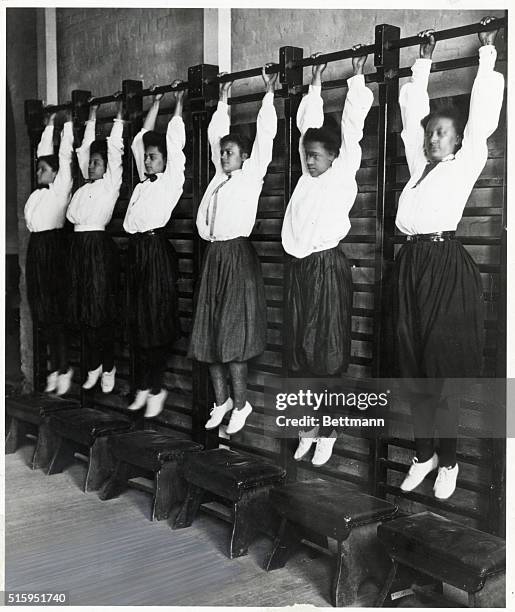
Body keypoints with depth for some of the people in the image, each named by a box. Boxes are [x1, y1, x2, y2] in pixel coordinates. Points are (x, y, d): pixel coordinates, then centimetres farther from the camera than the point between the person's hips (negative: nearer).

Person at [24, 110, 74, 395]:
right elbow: (44, 152, 24)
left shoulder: (60, 188, -2)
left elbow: (65, 155, -1)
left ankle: (63, 368, 4)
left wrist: (68, 122, 8)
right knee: (42, 311, 7)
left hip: (52, 246, -7)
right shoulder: (37, 193, 14)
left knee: (55, 310, -4)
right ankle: (55, 366, 13)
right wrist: (49, 124, 29)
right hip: (36, 247, 7)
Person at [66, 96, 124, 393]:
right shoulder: (86, 185, 16)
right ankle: (94, 366, 16)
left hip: (100, 245, -6)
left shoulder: (111, 182, 1)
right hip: (80, 245, 6)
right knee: (85, 308, 7)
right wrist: (92, 116, 29)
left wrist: (119, 114, 6)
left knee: (102, 308, -2)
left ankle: (108, 369, 6)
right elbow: (85, 149, 22)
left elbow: (114, 149, 0)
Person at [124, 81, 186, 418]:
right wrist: (156, 102, 30)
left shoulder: (172, 178, 1)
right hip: (136, 249, 7)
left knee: (158, 320, -2)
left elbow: (174, 141, 1)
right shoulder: (144, 181, 17)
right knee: (139, 320, 8)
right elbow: (140, 140, 24)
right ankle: (144, 386, 16)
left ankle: (157, 388, 6)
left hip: (157, 248, -7)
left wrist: (179, 102, 12)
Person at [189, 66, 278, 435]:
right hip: (214, 256, 7)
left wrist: (269, 94, 4)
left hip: (238, 256, -7)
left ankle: (241, 403, 4)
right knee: (210, 332, 6)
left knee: (233, 332, -6)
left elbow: (265, 135, -1)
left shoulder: (252, 174, 1)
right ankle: (222, 401, 15)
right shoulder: (219, 177, 16)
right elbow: (215, 136, 27)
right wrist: (223, 103, 32)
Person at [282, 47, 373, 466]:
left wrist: (357, 78, 5)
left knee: (329, 352, -1)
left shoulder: (343, 174, -2)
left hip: (329, 266, -6)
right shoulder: (308, 176, 12)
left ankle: (328, 431, 8)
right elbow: (307, 125, 21)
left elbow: (352, 126, -2)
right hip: (300, 267, 6)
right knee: (301, 349, 9)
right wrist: (315, 85, 27)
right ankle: (309, 426, 19)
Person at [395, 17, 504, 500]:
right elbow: (411, 111, 22)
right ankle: (423, 455, 20)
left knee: (445, 368, 0)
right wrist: (424, 61, 28)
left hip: (447, 265, -5)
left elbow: (481, 115, 6)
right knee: (413, 367, 8)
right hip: (410, 264, 5)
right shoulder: (417, 164, 16)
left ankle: (448, 461, 12)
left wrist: (487, 53, 13)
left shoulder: (466, 164, 5)